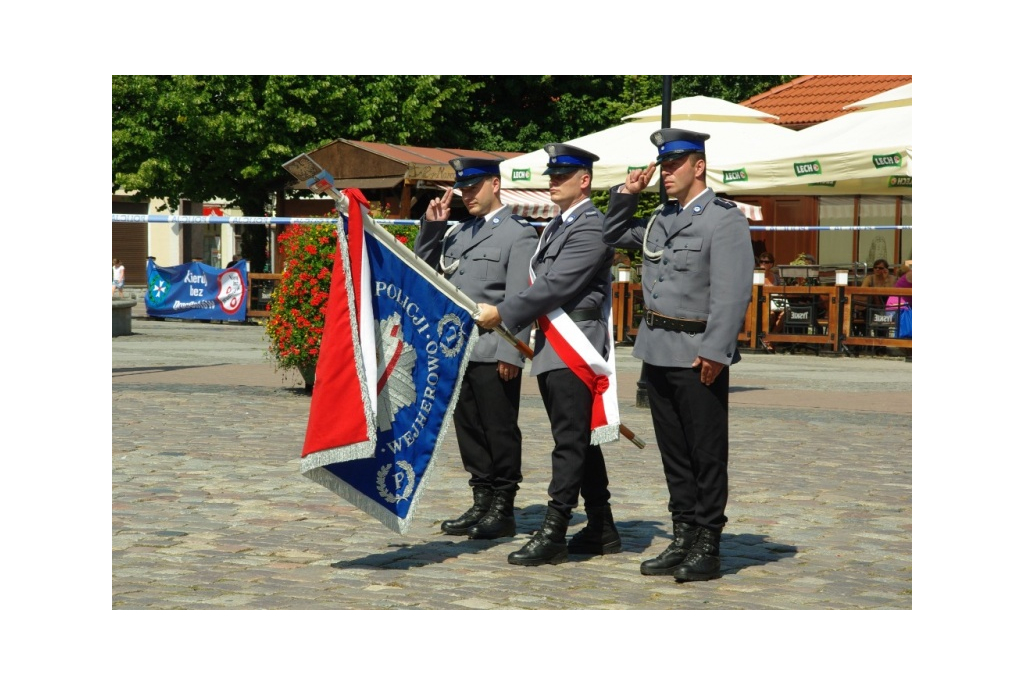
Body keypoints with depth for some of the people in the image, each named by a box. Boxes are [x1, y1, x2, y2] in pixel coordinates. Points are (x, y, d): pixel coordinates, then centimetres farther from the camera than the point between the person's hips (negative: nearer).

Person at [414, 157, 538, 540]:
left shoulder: (519, 234, -3)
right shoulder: (457, 233, 17)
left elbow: (520, 299, -10)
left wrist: (510, 353, -16)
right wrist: (430, 227, 10)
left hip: (493, 353, -7)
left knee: (500, 430, 1)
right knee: (469, 429, 11)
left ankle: (503, 509, 8)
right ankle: (482, 502, 19)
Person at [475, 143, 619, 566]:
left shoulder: (592, 227, -12)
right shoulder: (555, 227, 20)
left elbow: (556, 285, -19)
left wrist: (503, 314, -17)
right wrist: (503, 311, 10)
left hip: (575, 348, -10)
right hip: (552, 349, 10)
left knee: (570, 442, -7)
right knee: (580, 441, 13)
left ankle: (553, 534, -7)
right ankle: (602, 530, 20)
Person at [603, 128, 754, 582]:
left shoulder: (725, 220, -9)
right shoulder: (660, 219, 14)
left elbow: (732, 293, -17)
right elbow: (612, 237, 30)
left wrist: (714, 352, -23)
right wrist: (626, 194, 14)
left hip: (698, 356, -8)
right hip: (658, 352, 8)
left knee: (706, 455, 0)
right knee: (673, 454, 12)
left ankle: (707, 549, 6)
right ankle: (683, 540, 20)